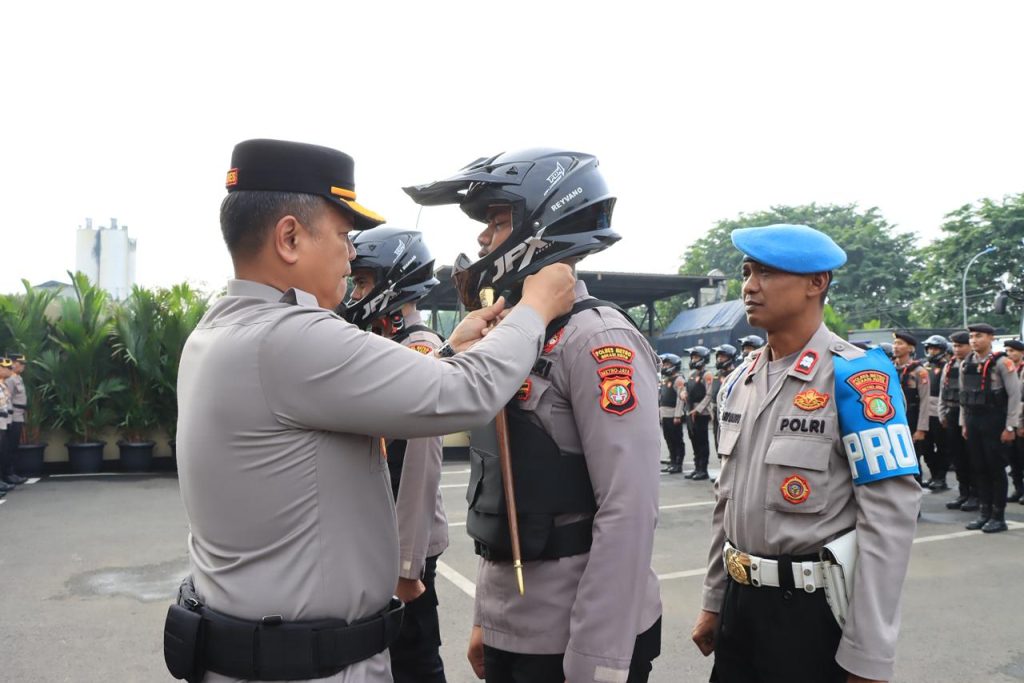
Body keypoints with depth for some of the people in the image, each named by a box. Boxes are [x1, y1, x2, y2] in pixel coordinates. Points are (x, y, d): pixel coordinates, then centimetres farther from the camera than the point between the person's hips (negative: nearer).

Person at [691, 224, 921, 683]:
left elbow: (890, 517, -17)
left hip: (815, 609, -6)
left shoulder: (856, 378, -14)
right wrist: (714, 601, 13)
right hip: (741, 601, 6)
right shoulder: (739, 382, 6)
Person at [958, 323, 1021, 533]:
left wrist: (1010, 427, -12)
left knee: (996, 468, 2)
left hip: (994, 421, -5)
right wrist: (964, 423, 12)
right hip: (973, 421, 5)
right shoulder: (965, 364, 8)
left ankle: (999, 517, 11)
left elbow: (1015, 395, -10)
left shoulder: (1001, 362, -9)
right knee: (980, 468, 10)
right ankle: (985, 513, 20)